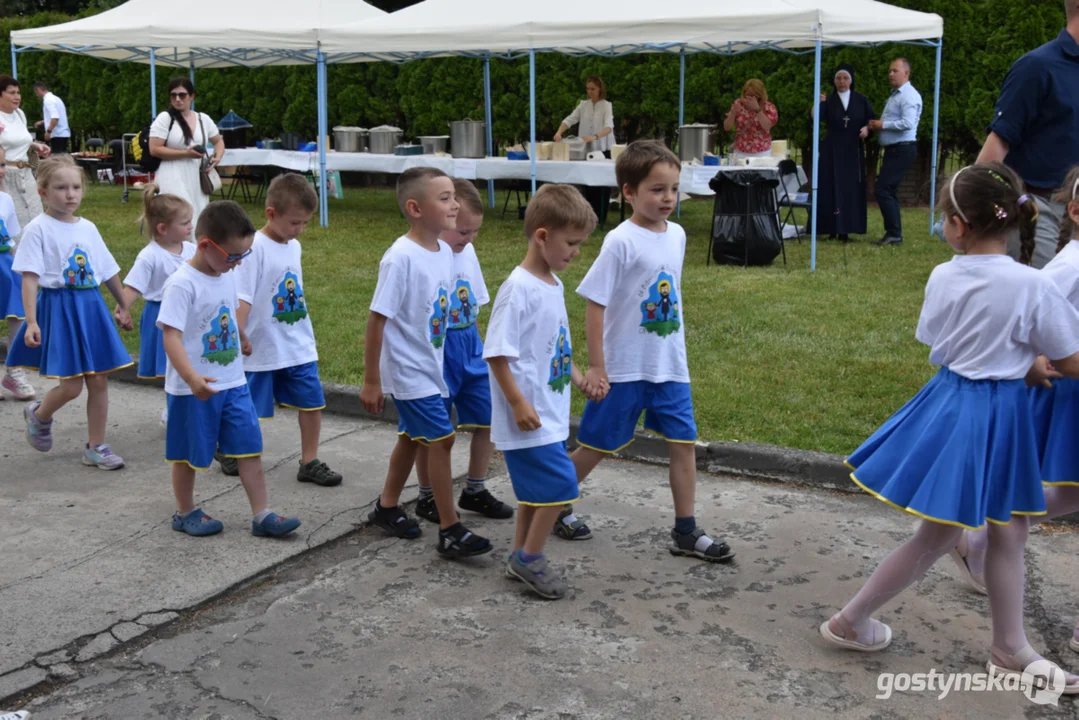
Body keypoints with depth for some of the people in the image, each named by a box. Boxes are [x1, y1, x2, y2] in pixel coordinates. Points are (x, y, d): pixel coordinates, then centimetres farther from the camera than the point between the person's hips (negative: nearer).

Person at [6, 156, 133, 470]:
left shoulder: (87, 228, 8)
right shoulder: (38, 228, -8)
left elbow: (109, 271, 18)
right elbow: (29, 278, -13)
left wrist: (123, 306, 26)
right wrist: (31, 321, -21)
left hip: (91, 307, 5)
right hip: (58, 308, -5)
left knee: (99, 380, 4)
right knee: (71, 385, -7)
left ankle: (96, 447, 17)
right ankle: (39, 415, 27)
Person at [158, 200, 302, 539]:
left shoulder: (227, 276, 4)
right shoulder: (182, 284, -20)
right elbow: (171, 335, -27)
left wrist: (242, 340, 39)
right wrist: (191, 377, -39)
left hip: (233, 383, 7)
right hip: (193, 390, -7)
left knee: (250, 447, 4)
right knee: (189, 454, 10)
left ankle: (262, 515, 9)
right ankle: (185, 513, 28)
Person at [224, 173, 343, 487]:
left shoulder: (294, 246, 6)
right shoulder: (255, 248, -16)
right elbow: (242, 299, -20)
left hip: (299, 347, 6)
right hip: (262, 349, -6)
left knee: (313, 403, 4)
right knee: (248, 409, 9)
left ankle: (309, 462, 15)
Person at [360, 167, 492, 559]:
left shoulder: (444, 251, 1)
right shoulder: (401, 258, -22)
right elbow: (377, 320, -19)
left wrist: (440, 359, 17)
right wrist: (371, 381, -15)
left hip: (431, 367, 8)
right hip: (409, 371, -8)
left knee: (412, 437, 20)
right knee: (440, 439, -7)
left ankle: (387, 508, 38)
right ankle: (451, 531, 2)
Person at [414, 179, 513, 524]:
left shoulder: (467, 252, 4)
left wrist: (472, 341, 17)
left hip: (469, 350, 7)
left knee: (490, 418, 9)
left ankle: (475, 490, 26)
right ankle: (427, 497, 27)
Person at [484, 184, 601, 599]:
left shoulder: (553, 286, 8)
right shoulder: (518, 289, -19)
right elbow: (497, 353, -20)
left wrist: (579, 379, 14)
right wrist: (518, 404, -21)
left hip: (551, 413, 9)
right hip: (529, 417, -9)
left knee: (536, 489, 17)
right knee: (560, 484, -9)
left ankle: (521, 559, 30)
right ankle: (530, 559, 8)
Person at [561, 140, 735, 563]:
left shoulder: (676, 235, 4)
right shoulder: (621, 242, -16)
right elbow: (595, 304, -16)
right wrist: (596, 367, -17)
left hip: (670, 367, 6)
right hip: (625, 369, -6)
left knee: (684, 444, 4)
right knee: (597, 446, 8)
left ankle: (686, 533, 14)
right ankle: (555, 507, 30)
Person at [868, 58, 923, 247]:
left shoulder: (909, 96, -13)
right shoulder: (894, 95, 18)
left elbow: (908, 123, -25)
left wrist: (883, 125, -15)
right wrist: (877, 125, 5)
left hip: (902, 150, -10)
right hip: (893, 150, 10)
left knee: (883, 190, -13)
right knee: (889, 191, 11)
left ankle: (894, 234, -10)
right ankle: (893, 234, 15)